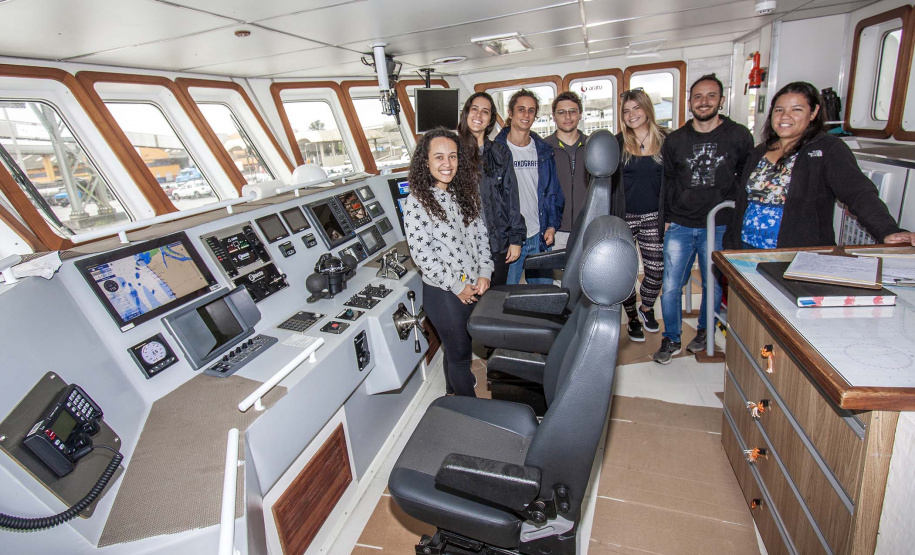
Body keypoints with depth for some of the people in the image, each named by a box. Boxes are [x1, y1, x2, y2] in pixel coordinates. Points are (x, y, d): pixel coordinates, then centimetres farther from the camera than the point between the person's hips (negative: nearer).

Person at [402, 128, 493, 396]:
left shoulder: (465, 193, 6)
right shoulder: (417, 202, -14)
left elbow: (481, 234, 9)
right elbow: (421, 253, -17)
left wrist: (484, 273, -3)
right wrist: (457, 286, -14)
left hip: (474, 287, 6)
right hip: (444, 292, -6)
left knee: (459, 347, 23)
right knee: (459, 352, 9)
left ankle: (454, 391, 48)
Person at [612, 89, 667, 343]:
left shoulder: (665, 140, 3)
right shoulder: (617, 143, 0)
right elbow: (609, 181, 0)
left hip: (654, 217, 1)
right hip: (624, 217, -1)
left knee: (656, 269, 4)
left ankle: (646, 309, 33)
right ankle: (633, 318, 25)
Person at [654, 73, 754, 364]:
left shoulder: (739, 137, 1)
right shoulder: (675, 140, 5)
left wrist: (736, 216, 4)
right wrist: (665, 218, 5)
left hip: (719, 227, 0)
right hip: (679, 226, 1)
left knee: (713, 284, 11)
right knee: (670, 286, -1)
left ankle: (705, 332, 34)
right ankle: (671, 339, 16)